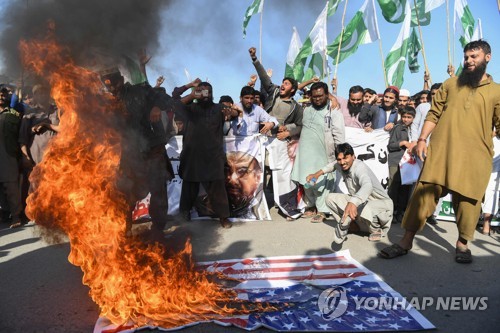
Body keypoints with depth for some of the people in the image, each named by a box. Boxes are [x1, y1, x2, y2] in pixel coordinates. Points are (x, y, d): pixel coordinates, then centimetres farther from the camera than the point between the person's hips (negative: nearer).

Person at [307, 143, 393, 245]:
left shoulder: (359, 167, -30)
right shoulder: (342, 166, -6)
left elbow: (367, 186, -52)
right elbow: (334, 165, 22)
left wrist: (353, 202, -69)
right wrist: (318, 173, 10)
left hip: (381, 203, -7)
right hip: (363, 202, 7)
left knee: (363, 209, -41)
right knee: (331, 198, -4)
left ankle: (376, 229, -7)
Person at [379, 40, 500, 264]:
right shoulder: (450, 84, 16)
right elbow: (434, 114, 12)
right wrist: (422, 139, 2)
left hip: (475, 155, 0)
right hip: (441, 150, 1)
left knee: (468, 199, 2)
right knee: (424, 192, -4)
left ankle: (462, 243, 24)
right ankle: (406, 241, 3)